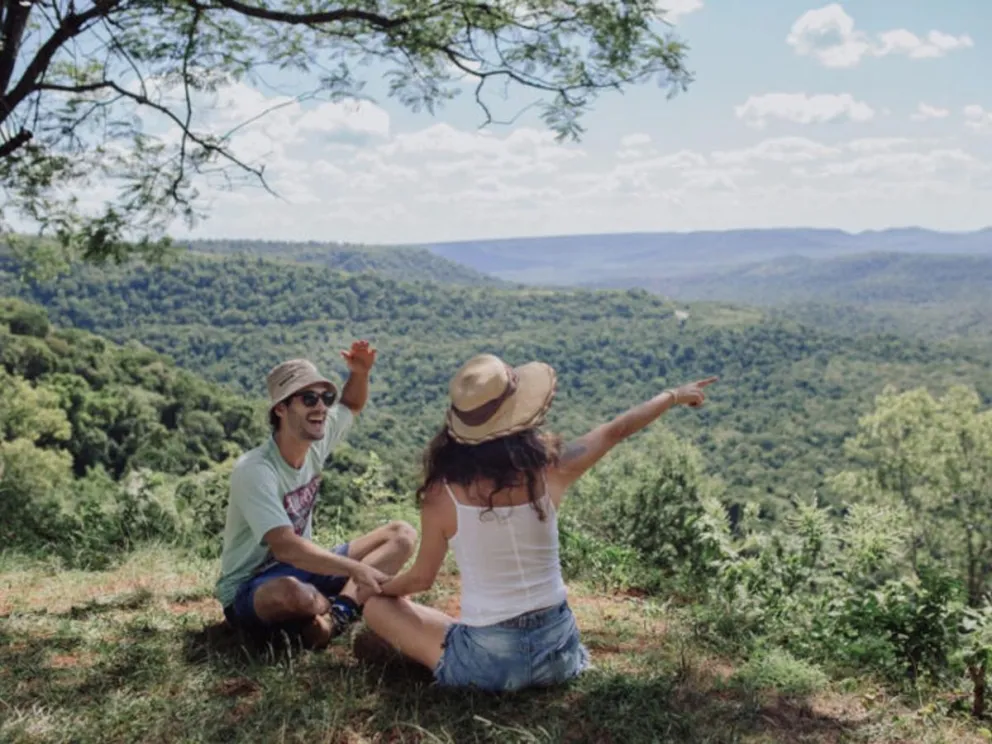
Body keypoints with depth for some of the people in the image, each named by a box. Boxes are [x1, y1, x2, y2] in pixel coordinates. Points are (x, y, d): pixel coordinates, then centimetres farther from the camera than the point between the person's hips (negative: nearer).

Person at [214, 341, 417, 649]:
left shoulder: (316, 444, -3)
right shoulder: (254, 471, -26)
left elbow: (352, 405, 16)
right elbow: (285, 546, -35)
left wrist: (359, 373, -7)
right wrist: (355, 569, -36)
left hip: (299, 568, 8)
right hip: (249, 592, -8)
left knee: (402, 535, -3)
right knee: (293, 592, -45)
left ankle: (333, 616, -19)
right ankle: (346, 605, -11)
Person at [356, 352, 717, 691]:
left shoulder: (443, 494, -14)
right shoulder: (549, 471, -9)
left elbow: (420, 580, -1)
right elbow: (615, 431, 6)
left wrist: (376, 586, 21)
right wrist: (675, 396, 22)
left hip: (488, 663, -3)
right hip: (558, 651, 4)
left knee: (378, 607, 13)